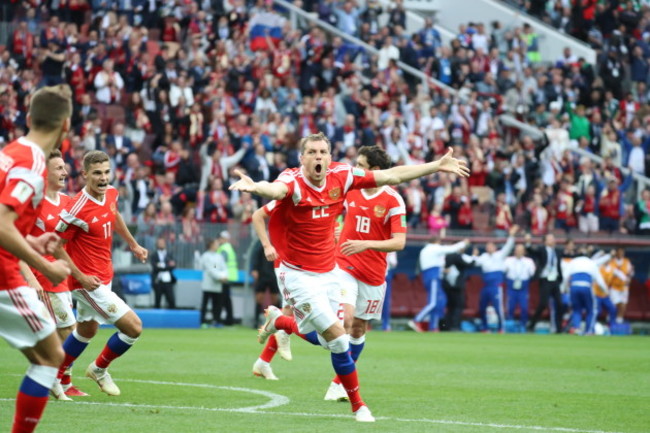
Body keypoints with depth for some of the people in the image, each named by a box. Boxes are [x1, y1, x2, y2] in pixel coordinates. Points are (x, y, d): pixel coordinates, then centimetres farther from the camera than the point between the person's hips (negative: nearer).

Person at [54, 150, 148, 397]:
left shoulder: (111, 194, -2)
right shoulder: (77, 209, -26)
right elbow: (55, 245, -18)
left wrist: (133, 245, 26)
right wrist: (80, 277, -21)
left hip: (103, 277, 9)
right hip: (89, 281, -9)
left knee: (87, 330, 25)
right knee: (134, 327, -9)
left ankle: (56, 377, 40)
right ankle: (99, 369, 14)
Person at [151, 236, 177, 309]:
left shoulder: (169, 255, 13)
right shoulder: (154, 256, 4)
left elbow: (173, 266, 1)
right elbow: (155, 267, -9)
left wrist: (162, 266, -11)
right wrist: (168, 266, -11)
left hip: (168, 282, 2)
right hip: (158, 282, -2)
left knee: (172, 302, -6)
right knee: (157, 302, 2)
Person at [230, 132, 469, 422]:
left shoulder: (341, 176, -6)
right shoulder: (293, 181, -21)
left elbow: (392, 175, 2)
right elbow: (275, 190, -46)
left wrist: (437, 166, 2)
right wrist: (255, 187, -69)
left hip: (327, 273, 6)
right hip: (298, 275, -6)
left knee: (320, 338, 16)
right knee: (338, 336, -12)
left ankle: (277, 320, 46)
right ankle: (357, 405, 6)